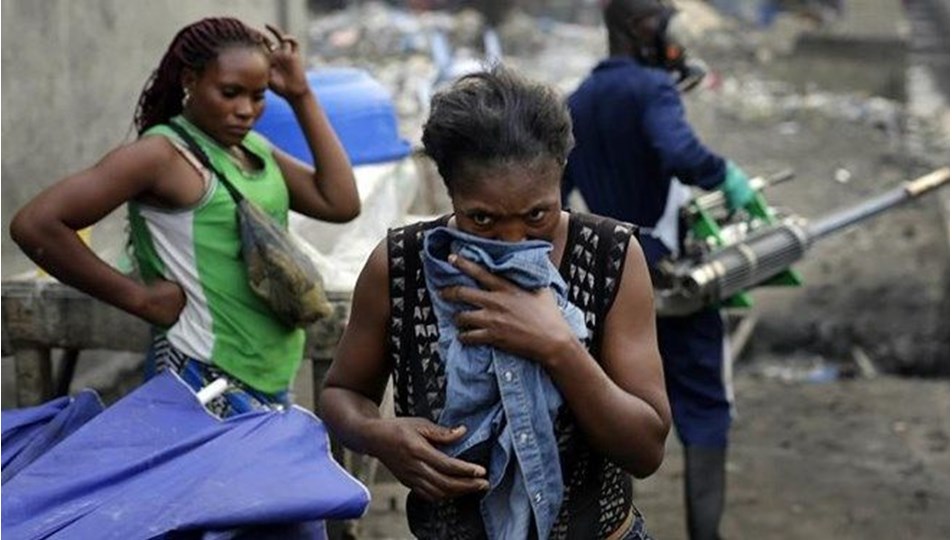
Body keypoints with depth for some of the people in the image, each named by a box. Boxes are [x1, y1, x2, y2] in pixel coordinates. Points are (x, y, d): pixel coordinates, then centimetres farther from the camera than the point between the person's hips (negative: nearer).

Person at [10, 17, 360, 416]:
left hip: (271, 376, 8)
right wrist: (140, 297, -16)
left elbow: (341, 204, 3)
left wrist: (301, 97, 2)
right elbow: (35, 224, -21)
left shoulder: (255, 149, 10)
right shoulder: (164, 153, -15)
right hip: (210, 379, -8)